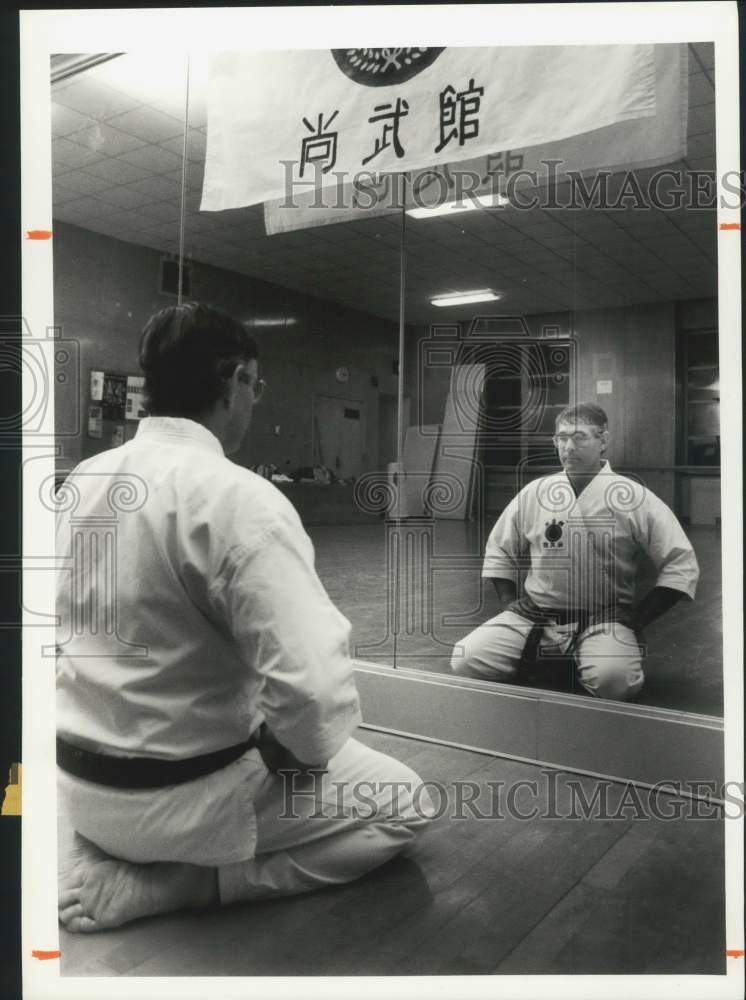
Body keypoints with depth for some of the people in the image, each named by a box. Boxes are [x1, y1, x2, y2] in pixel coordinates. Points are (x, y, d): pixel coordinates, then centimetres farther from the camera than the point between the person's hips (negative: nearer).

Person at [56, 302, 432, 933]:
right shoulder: (239, 497, -25)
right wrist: (298, 753, -11)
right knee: (405, 805, 8)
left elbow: (81, 623, 10)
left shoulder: (83, 480, -2)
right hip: (181, 796, -8)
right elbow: (313, 684, -32)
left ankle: (93, 853, 14)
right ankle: (167, 884, -2)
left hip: (80, 778, 8)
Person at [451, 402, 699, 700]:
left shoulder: (634, 498, -2)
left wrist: (637, 619, -5)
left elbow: (682, 565, -1)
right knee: (466, 659, -18)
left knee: (613, 676, -34)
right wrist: (510, 608, 6)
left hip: (606, 617, -2)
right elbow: (499, 552, 19)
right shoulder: (533, 493, 7)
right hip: (533, 615, 3)